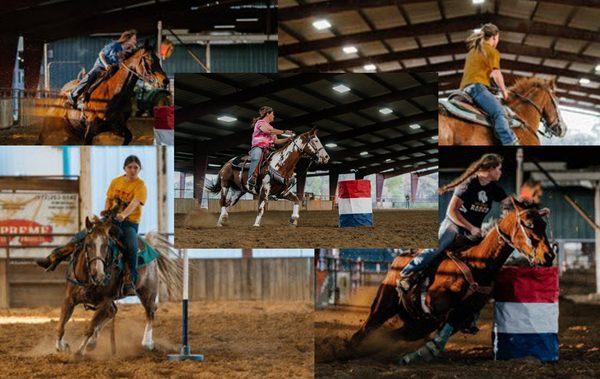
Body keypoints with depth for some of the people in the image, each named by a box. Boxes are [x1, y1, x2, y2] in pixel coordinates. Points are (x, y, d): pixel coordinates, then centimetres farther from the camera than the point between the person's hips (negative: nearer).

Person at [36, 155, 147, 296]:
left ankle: (131, 282, -27)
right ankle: (54, 258, -2)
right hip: (111, 220, 5)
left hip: (130, 223, -5)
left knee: (132, 247, -33)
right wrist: (106, 210, -5)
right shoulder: (116, 182, 11)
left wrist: (123, 214, -40)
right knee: (82, 236, -5)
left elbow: (134, 203, -22)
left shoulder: (140, 185, -5)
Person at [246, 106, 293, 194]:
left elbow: (276, 141, 26)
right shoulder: (260, 122, 6)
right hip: (258, 147, -10)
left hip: (268, 150, 10)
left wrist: (287, 139, 10)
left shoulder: (270, 127, 31)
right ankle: (250, 183, -50)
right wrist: (284, 132, -12)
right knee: (257, 158, -40)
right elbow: (268, 131, -13)